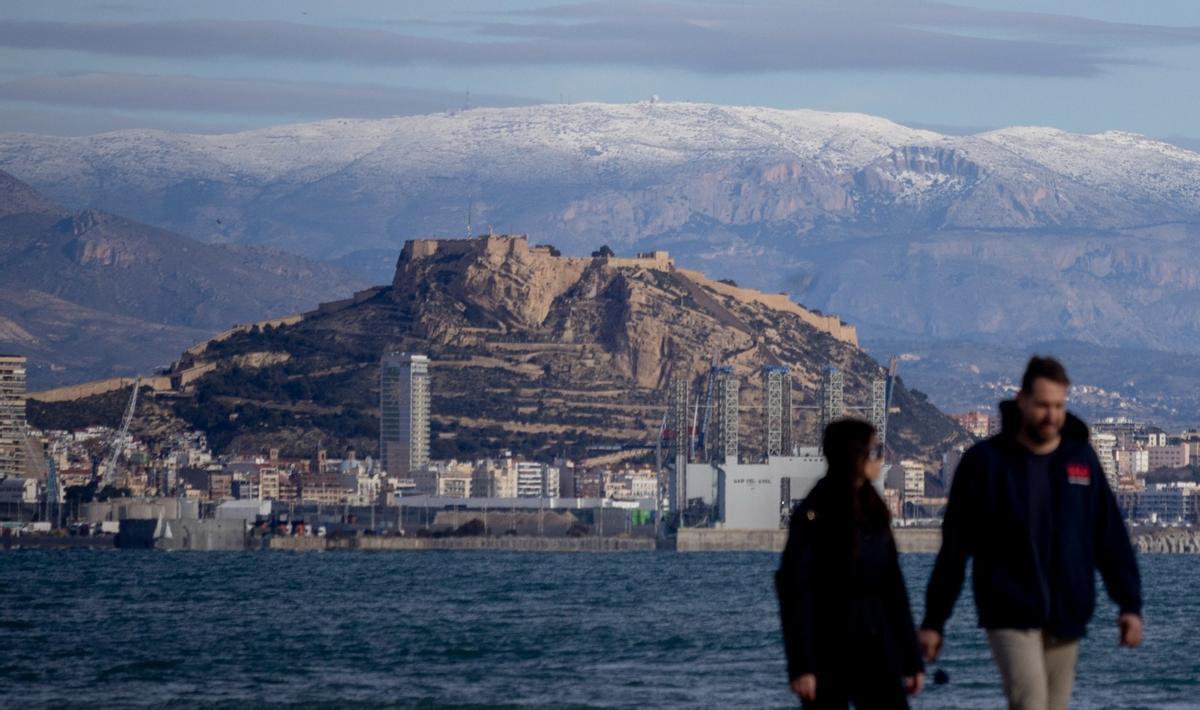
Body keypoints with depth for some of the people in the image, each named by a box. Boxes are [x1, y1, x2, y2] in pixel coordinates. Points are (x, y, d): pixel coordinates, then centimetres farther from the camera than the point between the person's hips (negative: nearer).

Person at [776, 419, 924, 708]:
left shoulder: (874, 513, 11)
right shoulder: (812, 516, -8)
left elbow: (894, 587, 13)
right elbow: (795, 592, -12)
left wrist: (912, 660, 11)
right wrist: (801, 666, -18)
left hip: (875, 648, 5)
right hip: (829, 651, -5)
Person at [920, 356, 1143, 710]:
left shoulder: (1082, 459, 8)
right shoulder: (984, 461, -2)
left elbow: (1111, 537, 11)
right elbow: (954, 546, 1)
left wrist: (1130, 604, 4)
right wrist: (934, 621, 1)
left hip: (1066, 617, 4)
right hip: (1010, 616, -4)